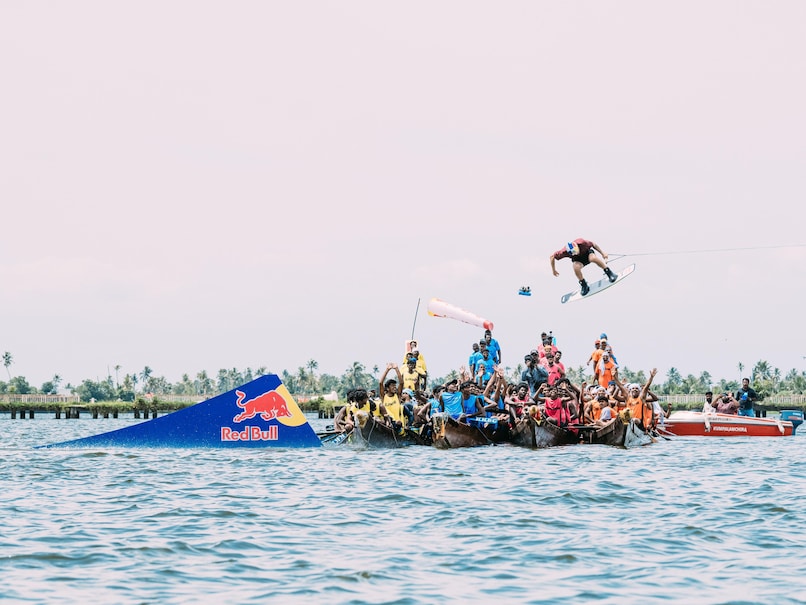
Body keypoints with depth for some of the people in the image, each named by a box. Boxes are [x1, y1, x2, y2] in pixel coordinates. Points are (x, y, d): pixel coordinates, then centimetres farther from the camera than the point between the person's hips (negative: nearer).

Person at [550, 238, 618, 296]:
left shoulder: (582, 243, -35)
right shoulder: (564, 252, -31)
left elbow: (593, 244, -15)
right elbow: (552, 257, -15)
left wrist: (602, 254, -9)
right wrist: (553, 270, -4)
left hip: (587, 252, -1)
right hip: (578, 259, 1)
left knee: (593, 258, -37)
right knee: (576, 267, -34)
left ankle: (609, 273, -20)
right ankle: (584, 285, -11)